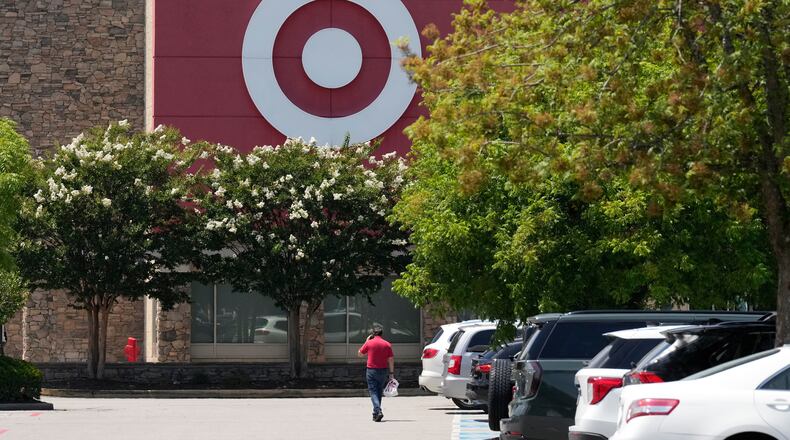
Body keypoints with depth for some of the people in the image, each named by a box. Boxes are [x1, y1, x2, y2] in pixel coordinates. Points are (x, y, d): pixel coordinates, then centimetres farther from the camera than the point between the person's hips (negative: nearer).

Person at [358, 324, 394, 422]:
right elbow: (391, 360, 0)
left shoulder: (369, 343, -5)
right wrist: (391, 373, 6)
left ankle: (378, 411, -21)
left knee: (373, 392, -2)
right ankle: (376, 413, 22)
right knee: (379, 392, 16)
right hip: (383, 371, 3)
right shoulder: (387, 344, 0)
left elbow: (360, 354, 10)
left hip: (371, 370, -3)